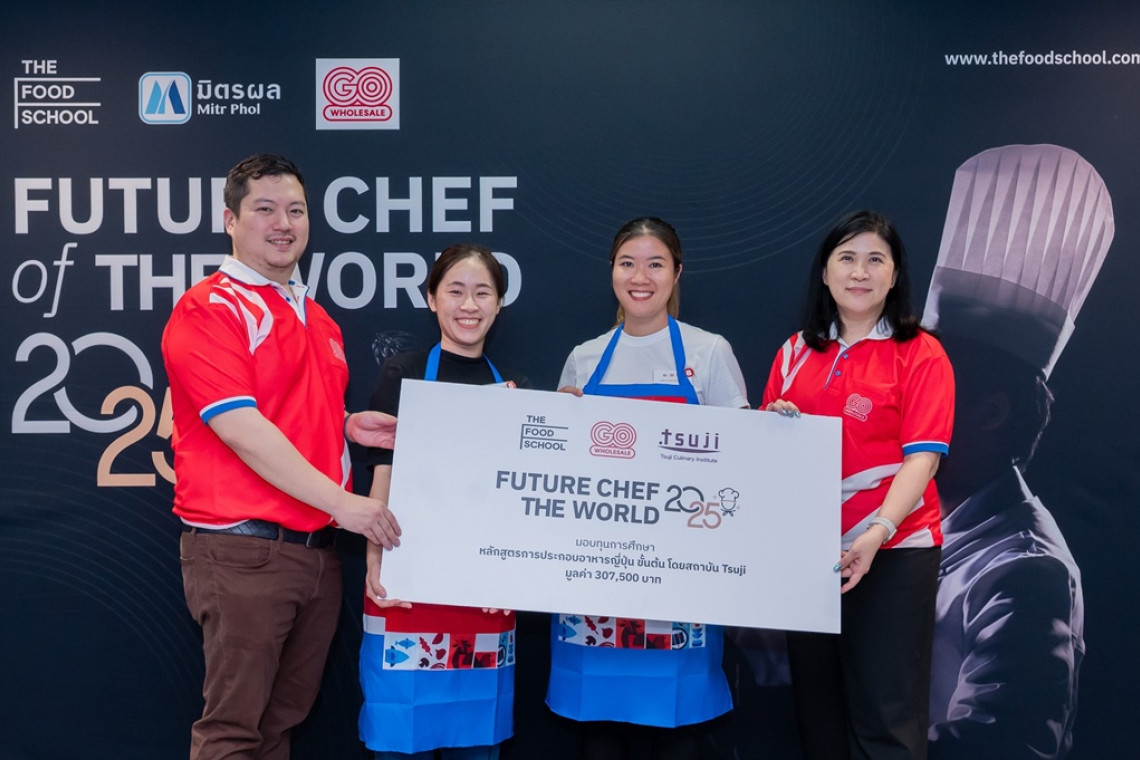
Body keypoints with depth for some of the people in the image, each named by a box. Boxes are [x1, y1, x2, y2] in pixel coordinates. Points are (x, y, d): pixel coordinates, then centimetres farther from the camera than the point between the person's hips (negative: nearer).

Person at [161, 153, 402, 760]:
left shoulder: (318, 320, 18)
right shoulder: (208, 308, -7)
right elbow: (240, 427, -17)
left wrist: (348, 425, 6)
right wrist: (341, 500, -18)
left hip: (318, 549, 8)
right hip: (243, 549, -7)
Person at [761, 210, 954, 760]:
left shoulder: (920, 354, -4)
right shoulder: (796, 352, 10)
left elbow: (922, 457, -13)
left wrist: (876, 534, -27)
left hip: (892, 553, -5)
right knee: (817, 711, 15)